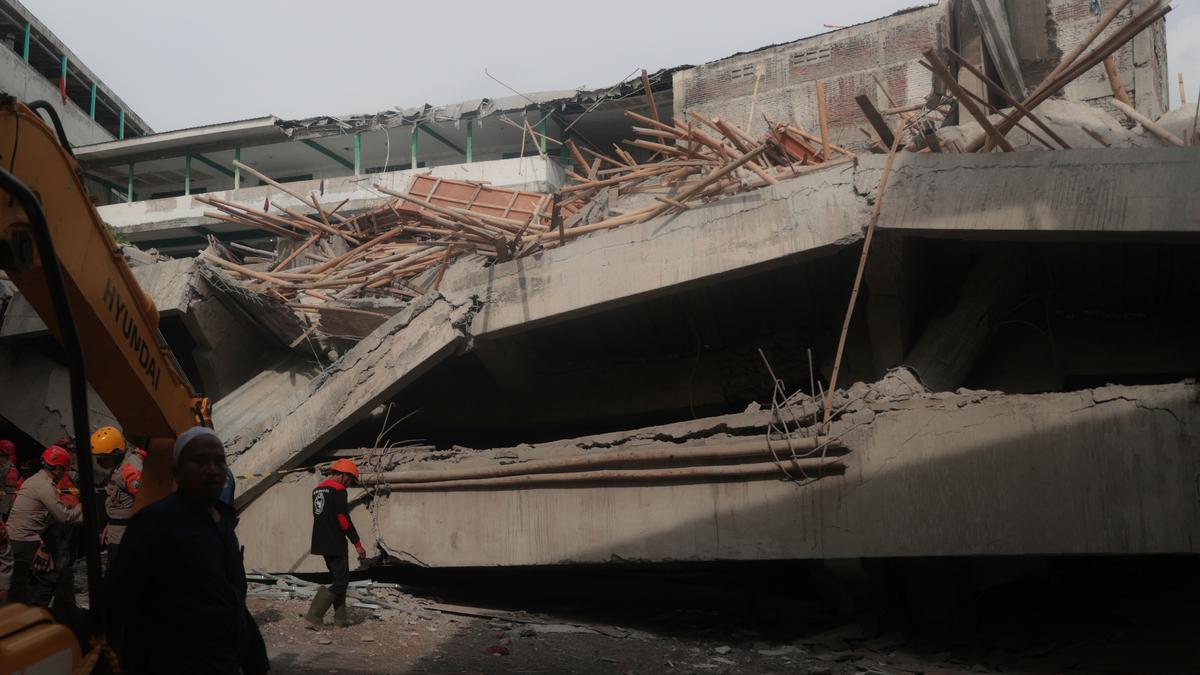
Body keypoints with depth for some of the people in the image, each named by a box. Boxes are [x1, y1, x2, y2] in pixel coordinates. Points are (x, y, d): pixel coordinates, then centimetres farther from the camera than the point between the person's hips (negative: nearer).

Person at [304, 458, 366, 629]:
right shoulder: (338, 490, -14)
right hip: (336, 544, -9)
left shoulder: (317, 489, 14)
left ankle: (340, 618, 18)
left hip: (322, 543, 9)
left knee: (338, 579, 17)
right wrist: (358, 545, -16)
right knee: (341, 581, -3)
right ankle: (314, 615, -10)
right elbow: (344, 519, -19)